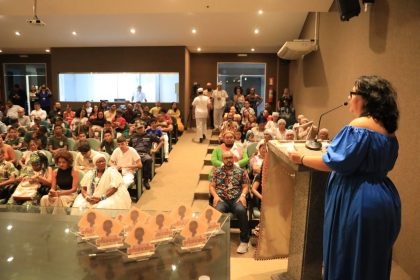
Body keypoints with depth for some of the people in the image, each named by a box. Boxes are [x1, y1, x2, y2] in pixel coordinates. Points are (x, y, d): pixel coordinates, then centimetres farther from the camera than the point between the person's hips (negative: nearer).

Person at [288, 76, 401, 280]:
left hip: (357, 201, -9)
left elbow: (336, 162, -21)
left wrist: (301, 158, -9)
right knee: (373, 262, 22)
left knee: (347, 260, 7)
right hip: (383, 200, 9)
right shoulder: (388, 129, 10)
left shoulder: (360, 126, -18)